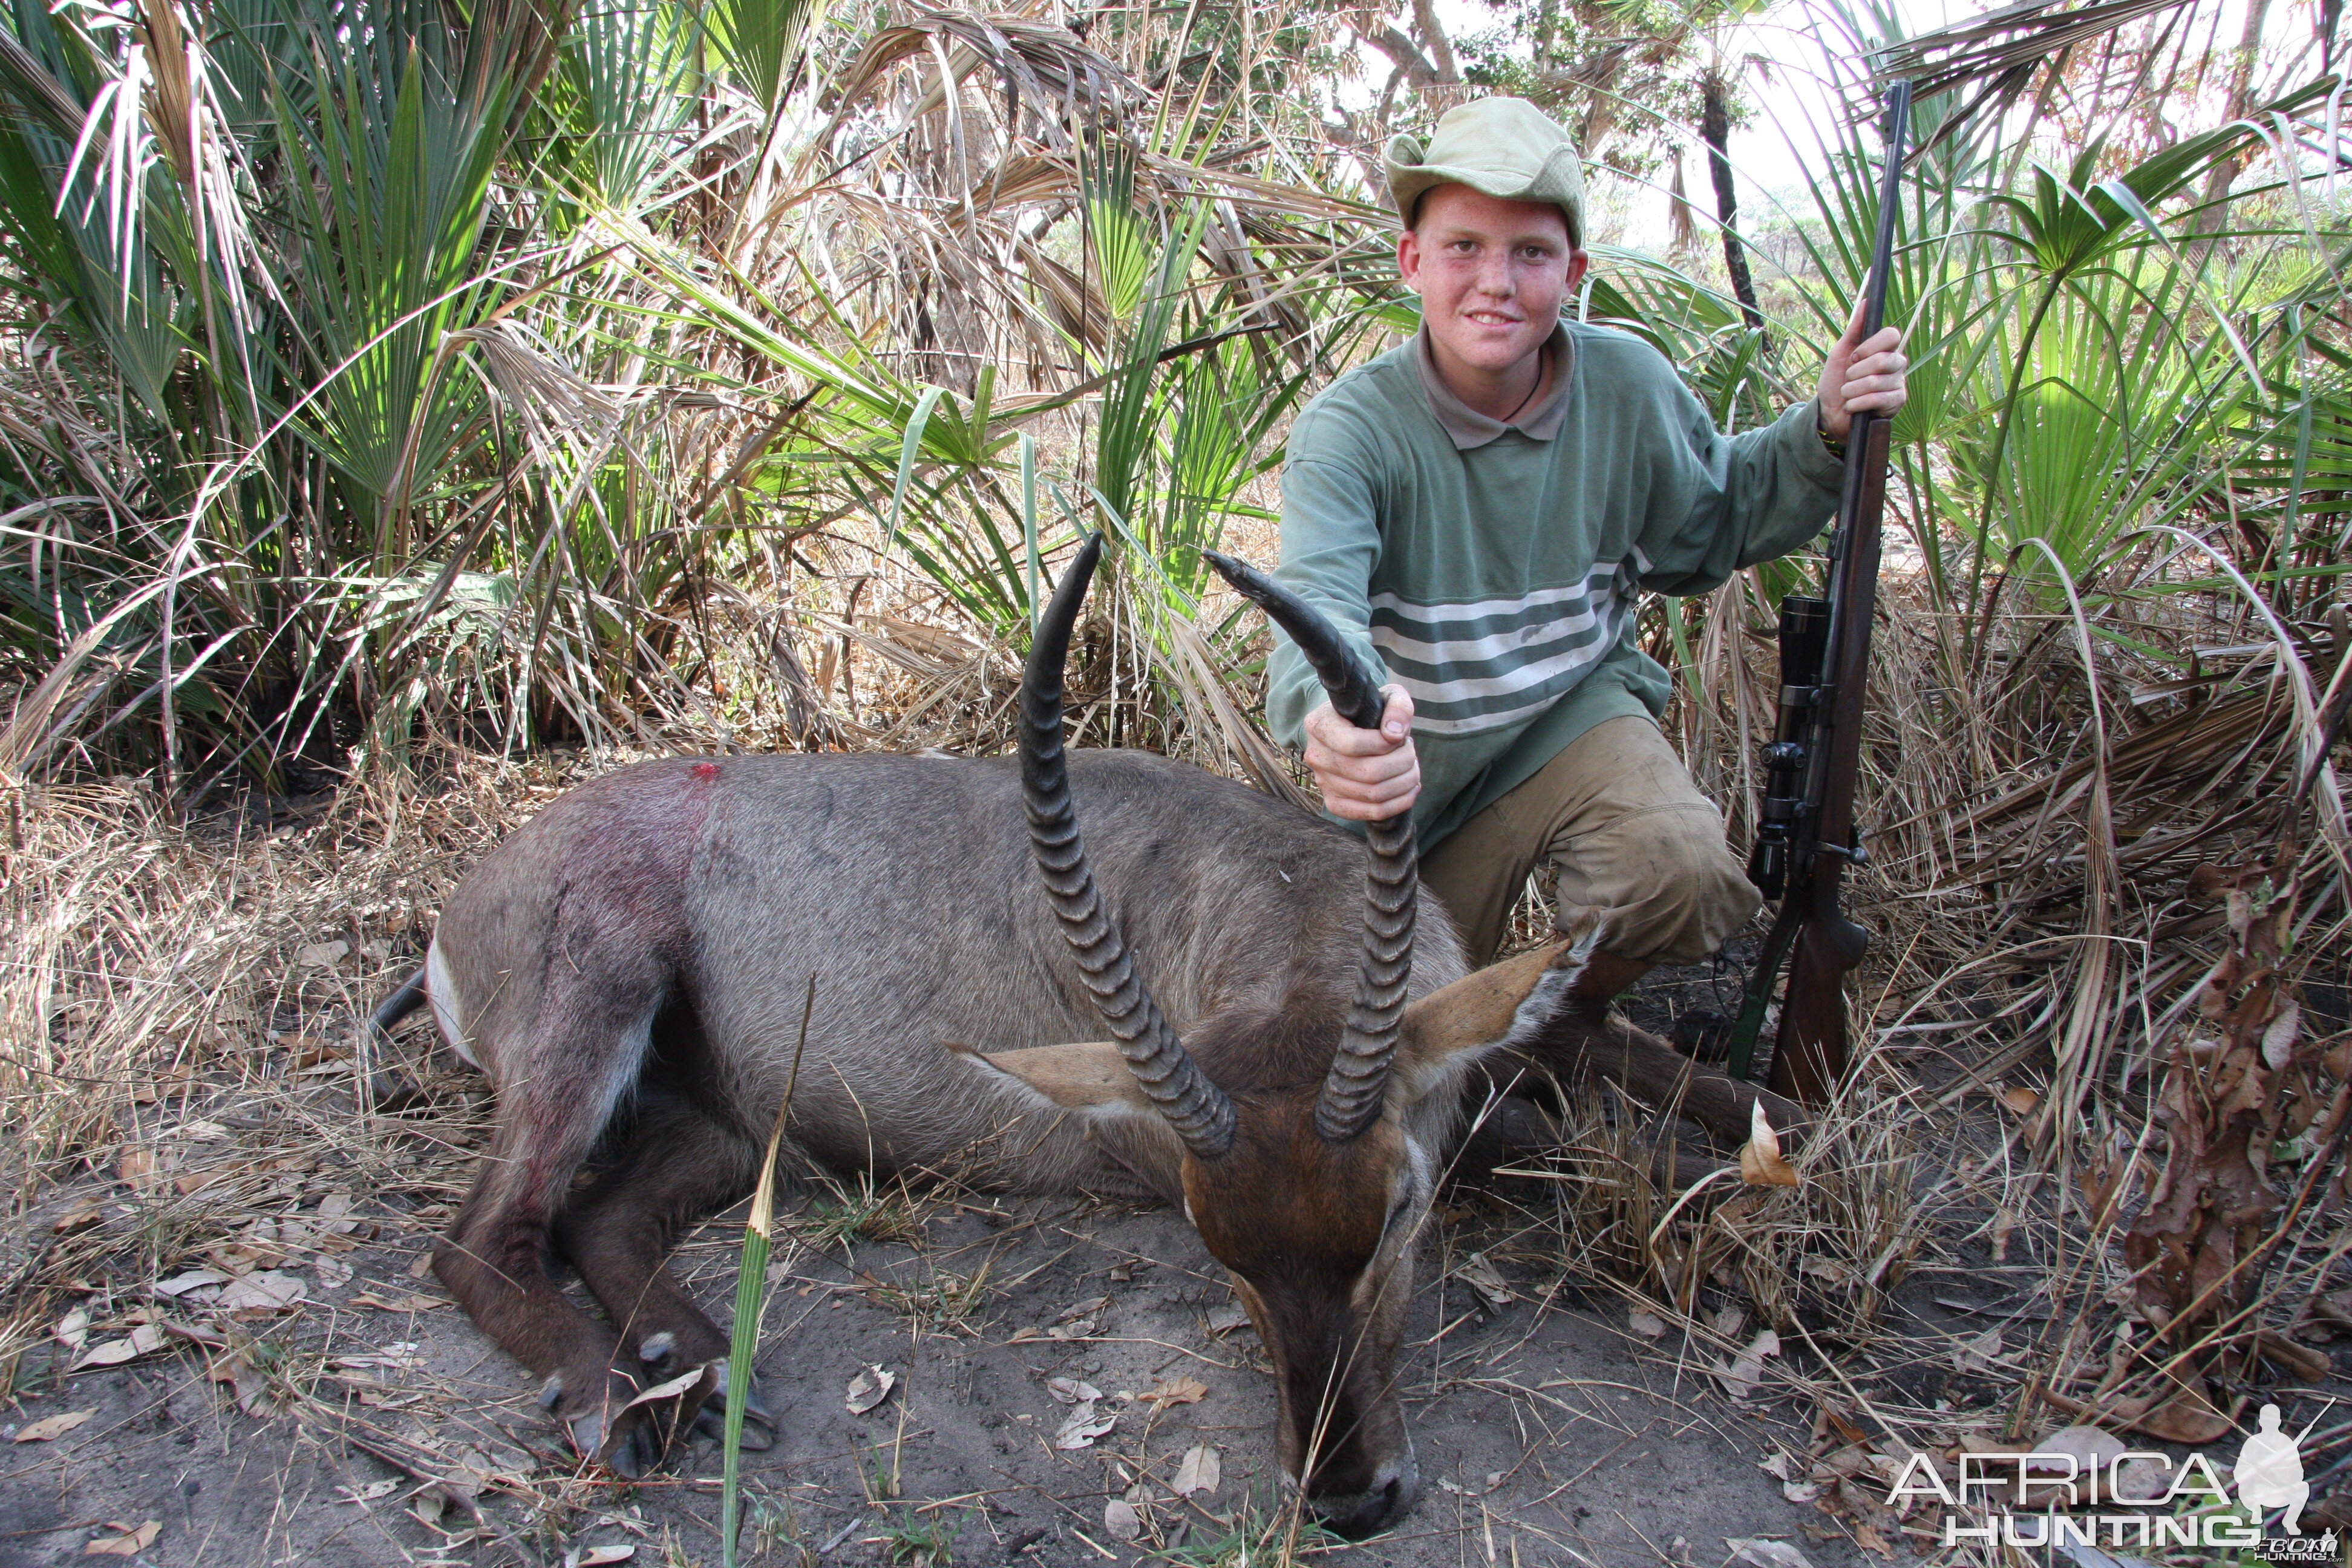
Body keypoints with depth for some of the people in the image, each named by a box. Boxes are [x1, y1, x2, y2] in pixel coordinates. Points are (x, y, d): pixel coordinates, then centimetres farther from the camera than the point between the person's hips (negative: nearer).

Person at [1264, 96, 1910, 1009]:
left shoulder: (1626, 383, -10)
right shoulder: (1351, 427, -23)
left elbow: (1712, 521, 8)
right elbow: (1317, 599, -42)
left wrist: (1826, 433, -10)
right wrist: (1335, 713, -66)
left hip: (1575, 706, 2)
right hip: (1421, 755, -1)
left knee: (1684, 873, -29)